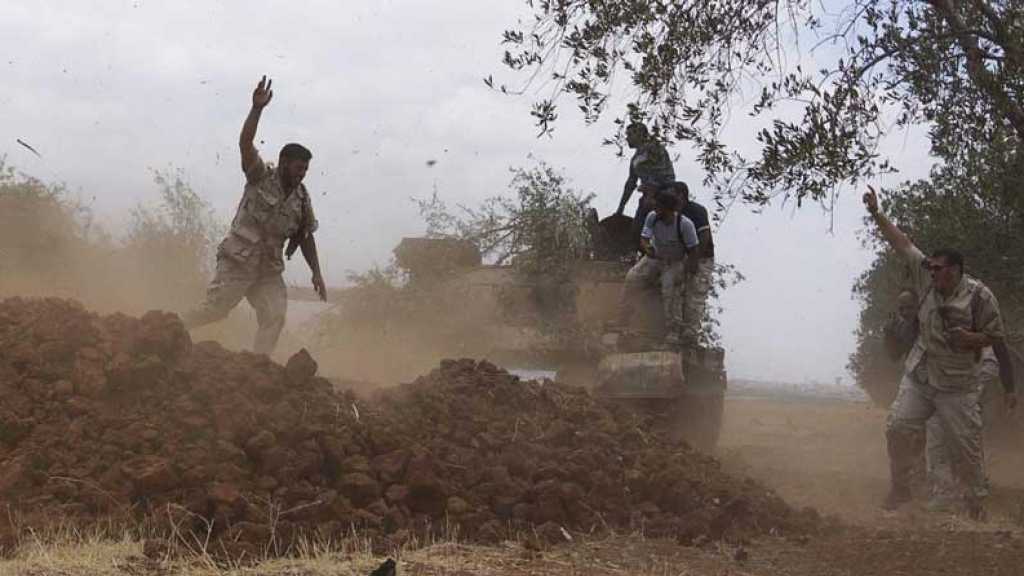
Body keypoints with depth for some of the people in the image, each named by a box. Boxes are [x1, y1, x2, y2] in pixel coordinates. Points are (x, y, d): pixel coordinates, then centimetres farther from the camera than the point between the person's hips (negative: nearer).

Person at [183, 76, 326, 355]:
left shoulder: (301, 198, 6)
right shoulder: (261, 176, -8)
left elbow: (306, 237, 14)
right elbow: (245, 144, -24)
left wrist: (316, 272, 5)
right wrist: (257, 109, -37)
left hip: (269, 269, 5)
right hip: (238, 261, -5)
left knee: (275, 317, -7)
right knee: (214, 309, -6)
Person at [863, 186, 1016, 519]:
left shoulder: (979, 297, -13)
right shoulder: (927, 279, -1)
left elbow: (997, 338, -3)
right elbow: (902, 244, 2)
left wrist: (974, 339, -23)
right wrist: (876, 214, -2)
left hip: (957, 385, -4)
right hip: (918, 377, 5)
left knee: (966, 444, -1)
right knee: (898, 428, -3)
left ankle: (977, 498, 19)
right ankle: (899, 490, 13)